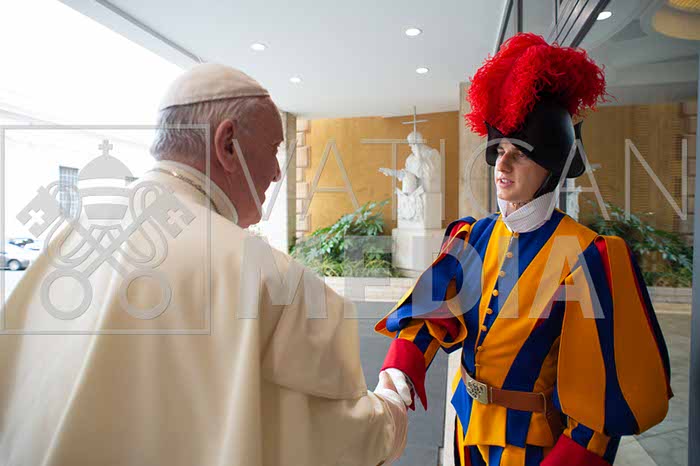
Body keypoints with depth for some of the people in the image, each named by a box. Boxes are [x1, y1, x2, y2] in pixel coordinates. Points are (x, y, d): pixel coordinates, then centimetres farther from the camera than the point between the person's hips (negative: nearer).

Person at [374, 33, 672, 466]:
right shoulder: (472, 237, -5)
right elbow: (431, 310, -14)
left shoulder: (583, 256, -20)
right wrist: (400, 368, -30)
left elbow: (608, 383, -16)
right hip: (468, 422, 5)